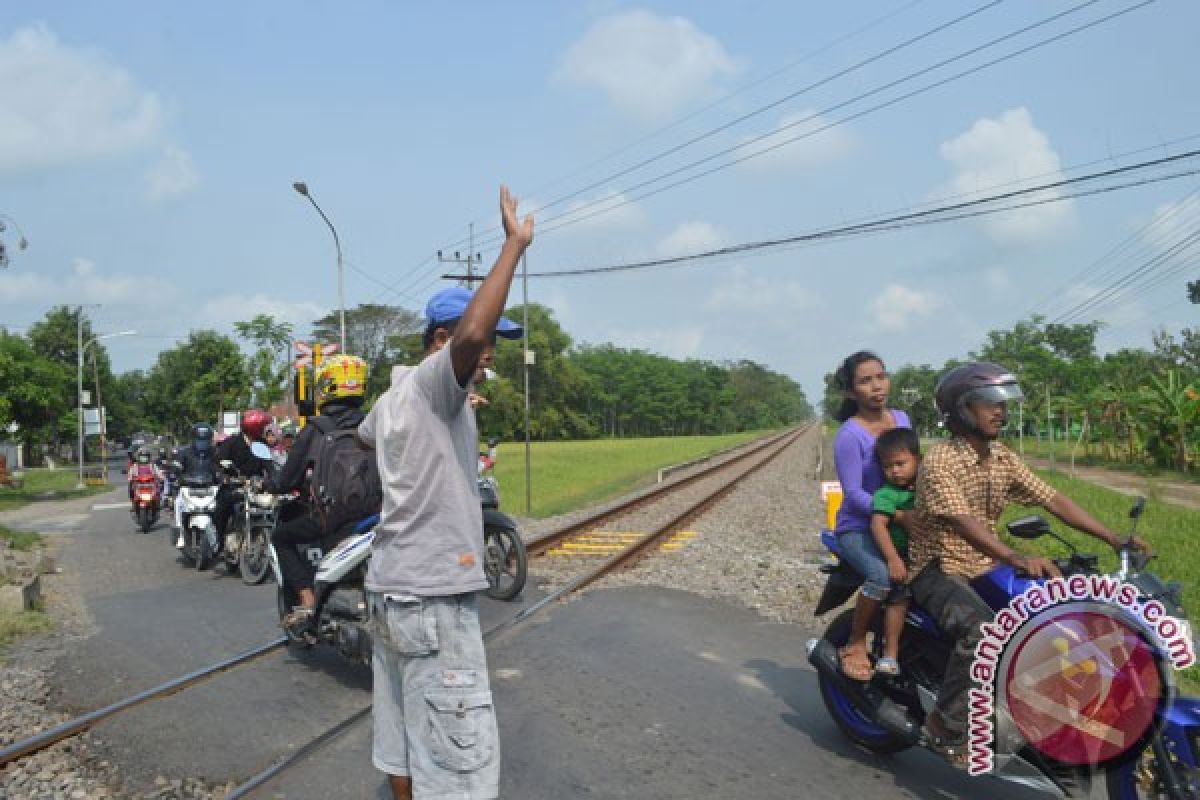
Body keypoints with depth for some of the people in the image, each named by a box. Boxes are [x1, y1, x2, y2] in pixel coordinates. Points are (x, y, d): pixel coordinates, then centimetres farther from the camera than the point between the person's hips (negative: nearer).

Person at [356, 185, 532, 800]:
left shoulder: (390, 398, 14)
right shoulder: (432, 382, -15)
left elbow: (364, 434, 38)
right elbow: (469, 332, -37)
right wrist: (514, 244, -26)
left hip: (389, 590, 10)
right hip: (434, 599, -10)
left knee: (402, 735, 19)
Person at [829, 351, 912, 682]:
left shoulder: (901, 418, 6)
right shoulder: (849, 435, -14)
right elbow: (854, 495, -18)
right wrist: (900, 516, -26)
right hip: (858, 528, -6)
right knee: (884, 575, -33)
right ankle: (855, 645, -10)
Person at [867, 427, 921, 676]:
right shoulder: (886, 494, -12)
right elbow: (878, 524, -25)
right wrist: (893, 559, -33)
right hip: (898, 555, -7)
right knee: (900, 595, -24)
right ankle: (890, 654, -17)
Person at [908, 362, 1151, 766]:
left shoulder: (1003, 458, 5)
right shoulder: (940, 460, -20)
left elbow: (1053, 499, 2)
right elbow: (962, 522, -34)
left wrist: (1114, 538, -8)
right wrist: (1016, 559, -48)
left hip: (984, 566, 8)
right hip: (938, 569, -8)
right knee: (981, 630, -32)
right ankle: (946, 727, -15)